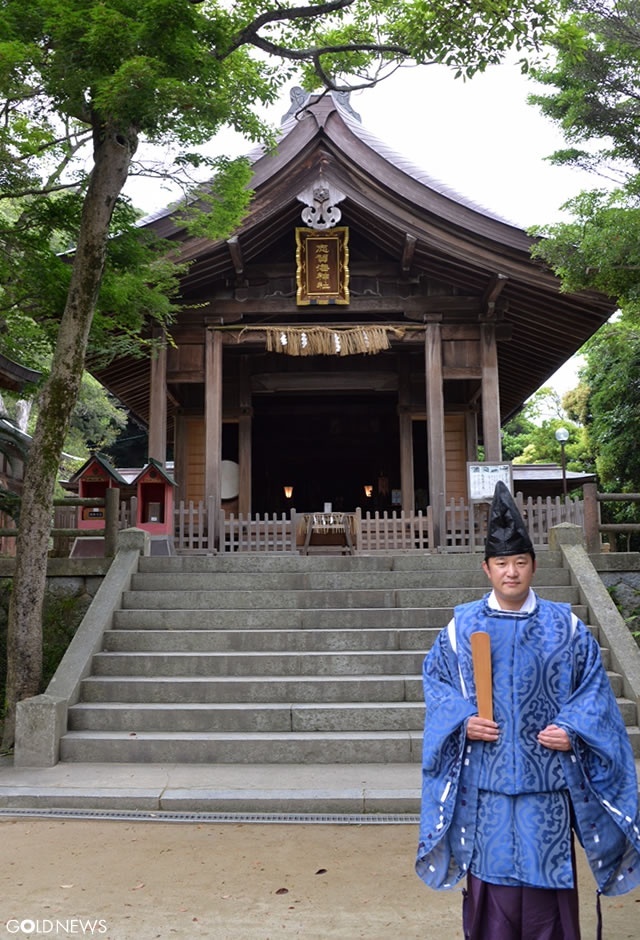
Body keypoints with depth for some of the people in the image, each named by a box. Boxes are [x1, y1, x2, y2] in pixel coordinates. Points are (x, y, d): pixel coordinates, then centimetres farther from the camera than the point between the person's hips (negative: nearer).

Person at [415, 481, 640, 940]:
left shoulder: (565, 624, 0)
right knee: (491, 870, 7)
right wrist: (462, 720, -8)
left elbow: (593, 682, 5)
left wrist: (574, 729, -9)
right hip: (485, 779, 0)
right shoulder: (462, 625, 1)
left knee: (547, 874, 9)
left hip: (547, 776, 0)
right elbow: (435, 676, 7)